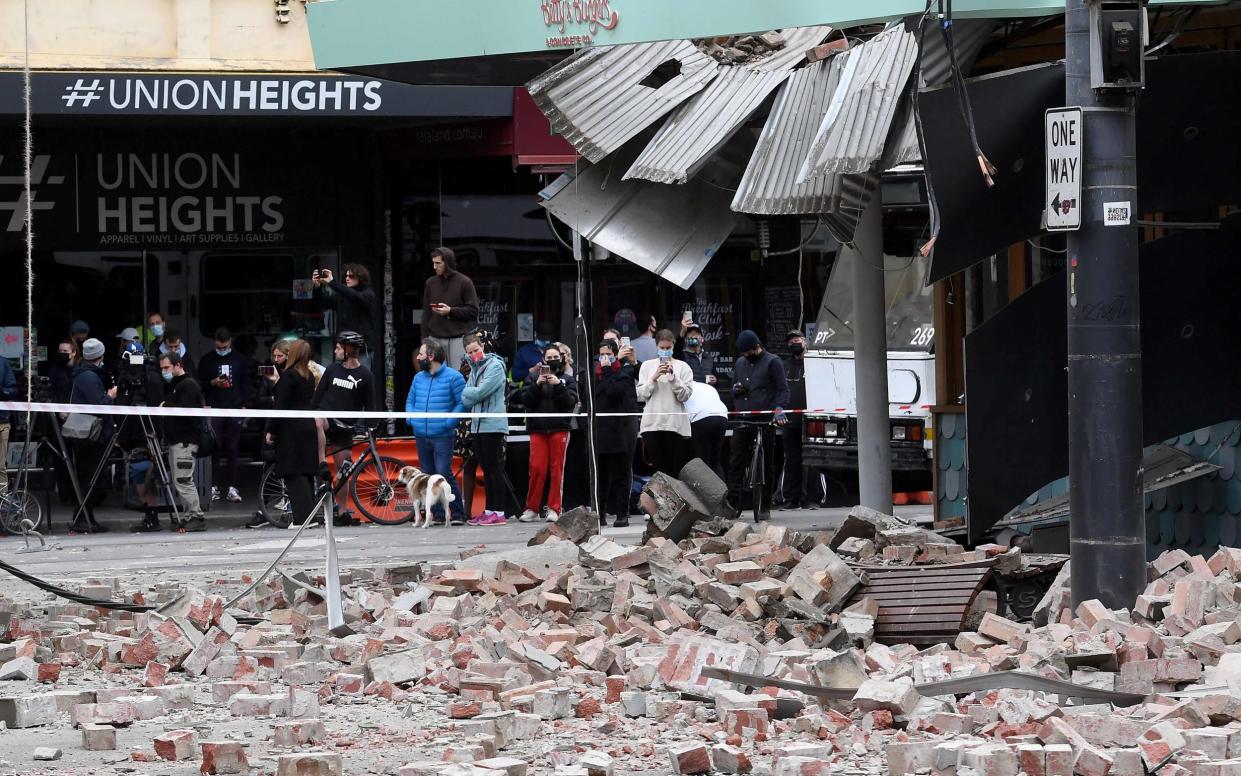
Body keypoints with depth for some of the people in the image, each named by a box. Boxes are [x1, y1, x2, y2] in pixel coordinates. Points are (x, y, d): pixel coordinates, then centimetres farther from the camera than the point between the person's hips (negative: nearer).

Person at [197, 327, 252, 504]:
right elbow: (199, 384, 9)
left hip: (234, 410, 1)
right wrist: (213, 383, -10)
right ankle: (214, 487, -1)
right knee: (214, 448, -5)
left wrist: (244, 405, 5)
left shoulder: (240, 360, 11)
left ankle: (231, 488, 3)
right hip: (214, 409, -1)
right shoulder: (207, 360, 7)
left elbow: (246, 384, 14)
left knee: (232, 449, 1)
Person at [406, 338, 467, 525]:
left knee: (444, 474, -15)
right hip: (421, 436, 7)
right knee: (427, 476, 6)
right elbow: (410, 401, 25)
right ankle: (437, 514, 12)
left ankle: (458, 514, -8)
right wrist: (411, 419, 7)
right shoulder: (418, 378, 14)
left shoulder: (453, 377, -5)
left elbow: (463, 403, -7)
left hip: (442, 436, -7)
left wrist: (449, 422, -14)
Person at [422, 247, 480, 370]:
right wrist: (425, 337, 8)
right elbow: (426, 312, 14)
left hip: (458, 338, -4)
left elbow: (473, 311, -2)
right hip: (435, 339, 4)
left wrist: (450, 311, -13)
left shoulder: (464, 282, 0)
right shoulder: (431, 283, 12)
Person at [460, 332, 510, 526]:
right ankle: (489, 510, 15)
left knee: (495, 468, -6)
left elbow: (480, 392, -17)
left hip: (493, 425, -8)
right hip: (478, 425, 8)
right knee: (486, 469, 11)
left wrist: (467, 392, 1)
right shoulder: (474, 369, 16)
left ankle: (499, 512, -5)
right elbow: (465, 400, 9)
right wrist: (472, 393, -10)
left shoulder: (495, 366, -8)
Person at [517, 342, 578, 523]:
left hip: (559, 428, 0)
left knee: (557, 469, -1)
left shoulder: (567, 379, 7)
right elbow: (525, 400, 0)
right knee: (537, 469, -4)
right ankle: (532, 508, 4)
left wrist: (558, 385, -14)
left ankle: (554, 509, 3)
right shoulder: (533, 376, 9)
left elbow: (571, 402, -4)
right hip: (537, 428, 0)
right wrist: (537, 385, -13)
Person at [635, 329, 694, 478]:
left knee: (676, 471, -1)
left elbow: (684, 396, -2)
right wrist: (654, 377, -8)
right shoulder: (647, 365, 11)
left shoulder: (683, 367, 6)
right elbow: (640, 395, 4)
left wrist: (672, 376, -12)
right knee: (658, 470, 1)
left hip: (676, 425, -1)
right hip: (652, 425, 1)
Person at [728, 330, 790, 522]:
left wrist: (779, 409, -23)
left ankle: (765, 508, 5)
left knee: (767, 464, 1)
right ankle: (732, 503, -6)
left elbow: (783, 390, -6)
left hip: (765, 422, -5)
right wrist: (736, 389, 3)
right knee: (735, 463, -5)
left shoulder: (772, 362, 0)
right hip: (742, 422, 5)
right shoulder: (740, 364, 19)